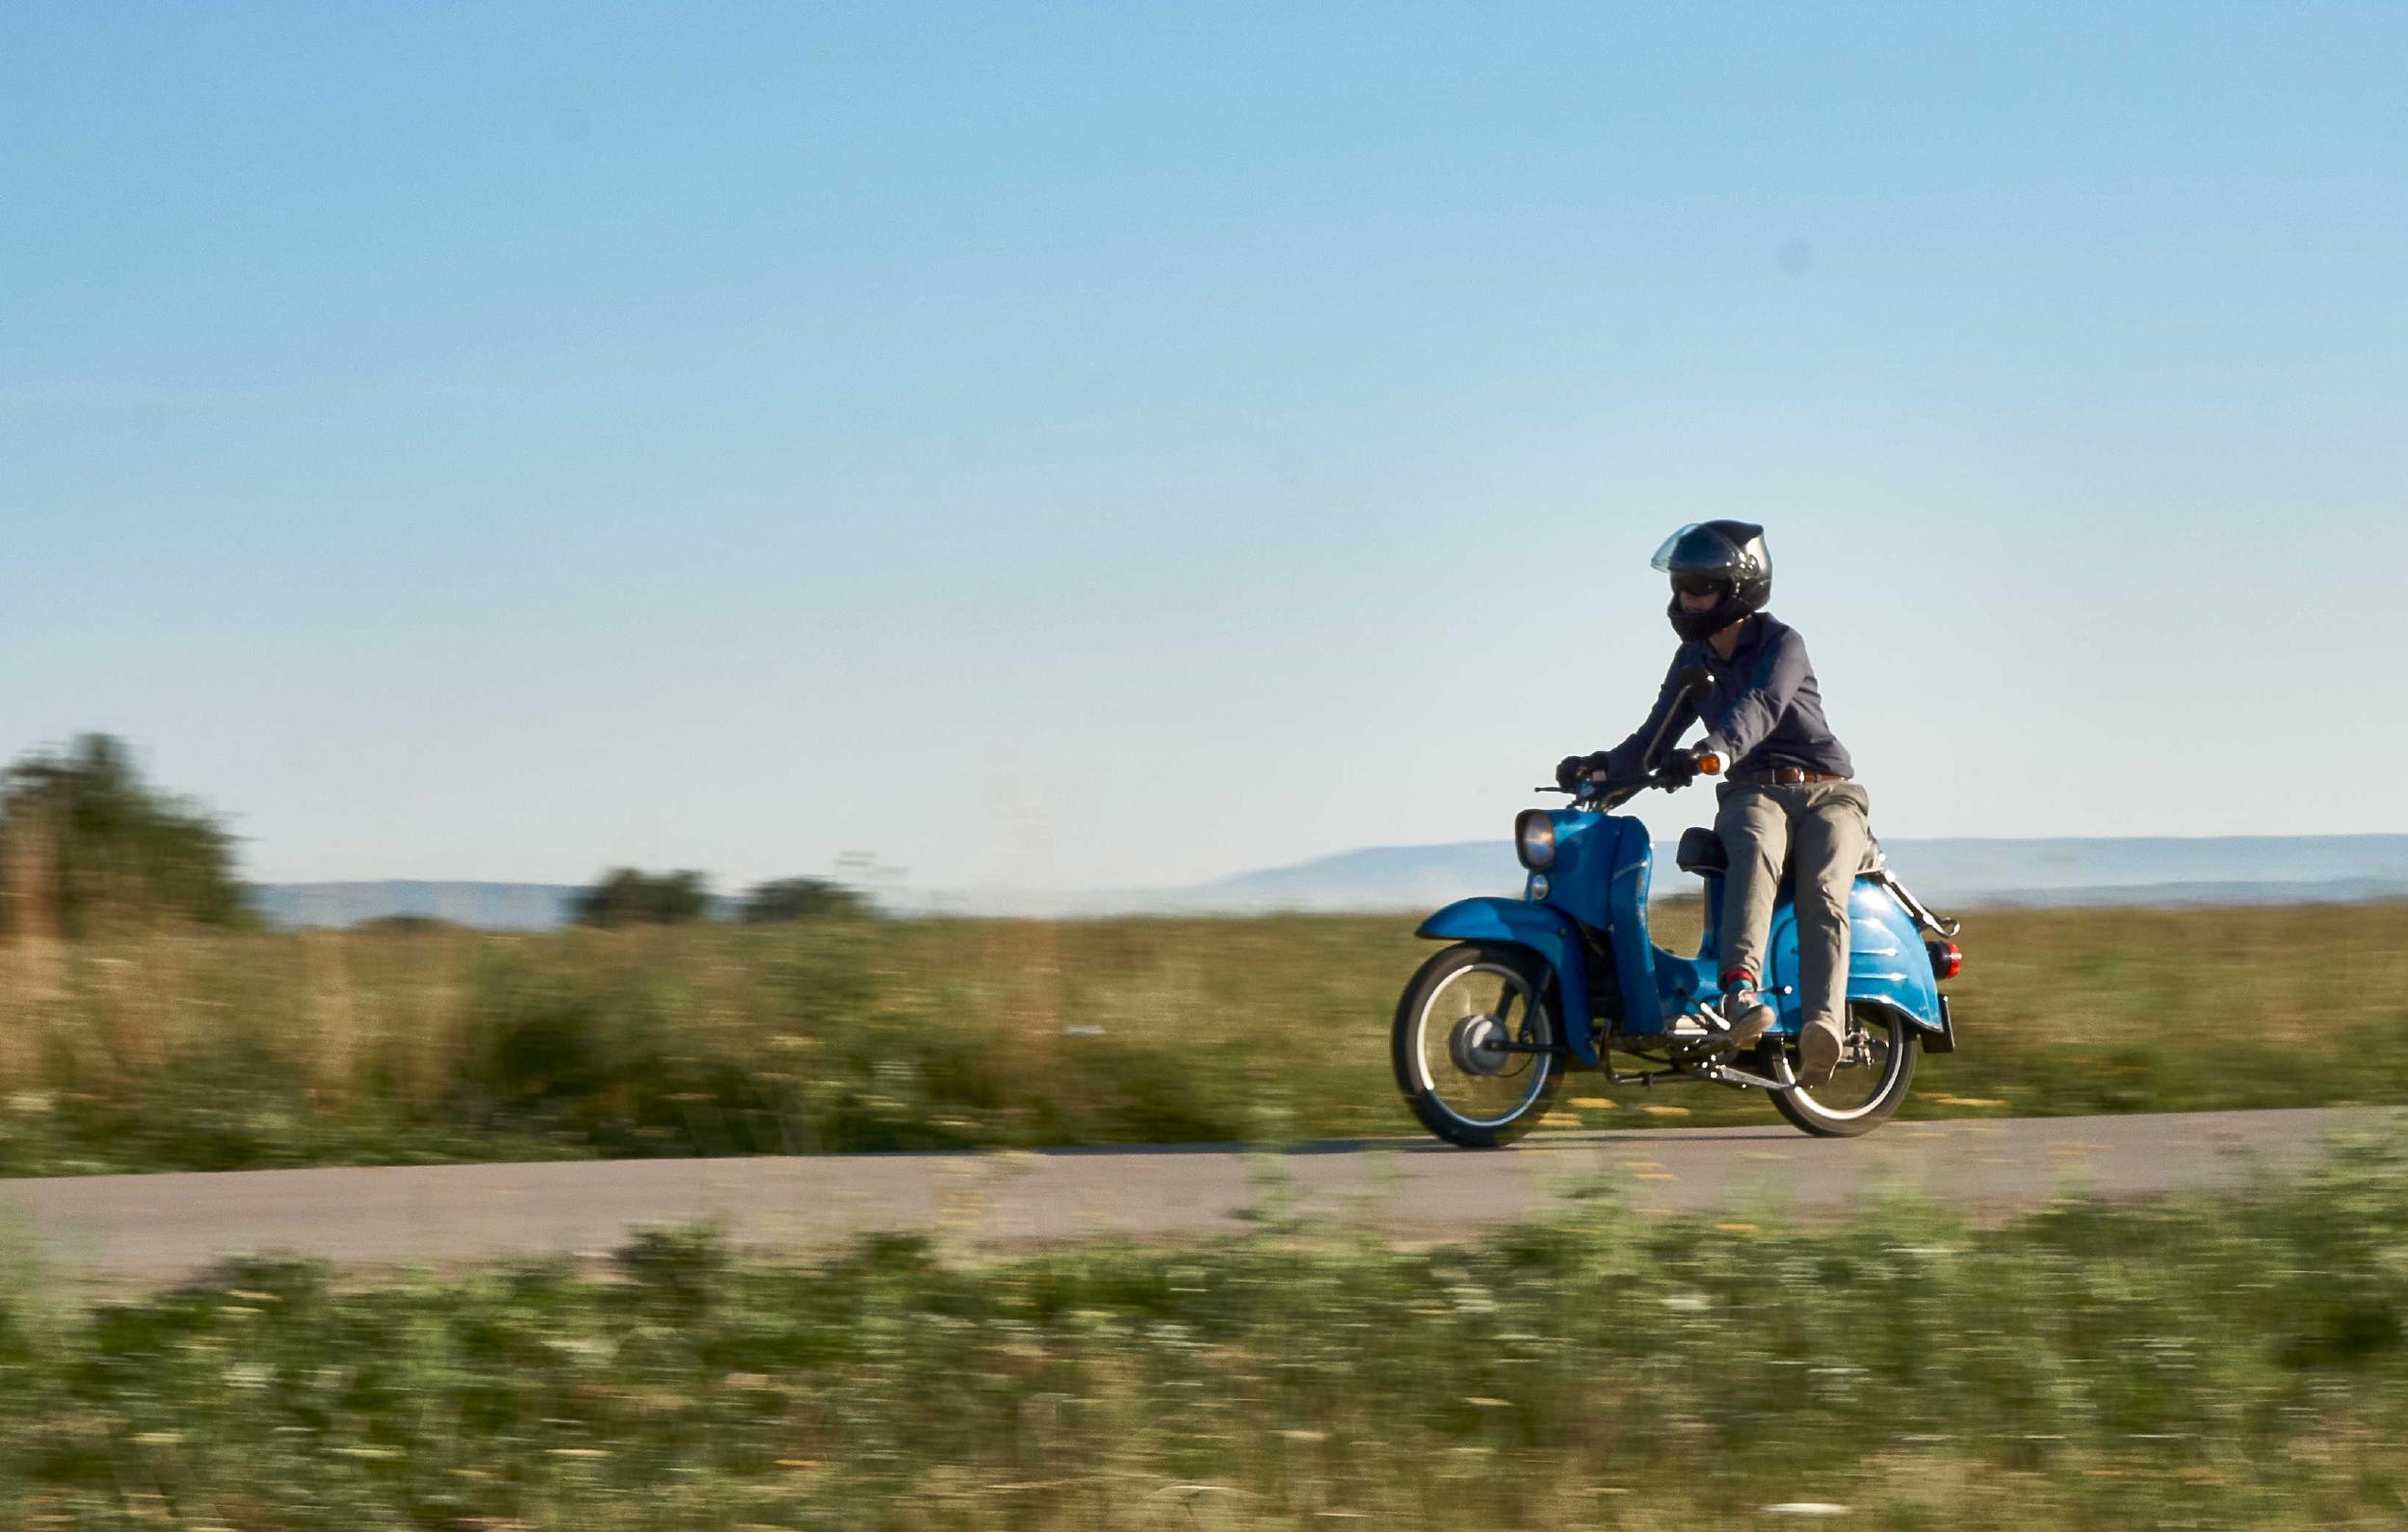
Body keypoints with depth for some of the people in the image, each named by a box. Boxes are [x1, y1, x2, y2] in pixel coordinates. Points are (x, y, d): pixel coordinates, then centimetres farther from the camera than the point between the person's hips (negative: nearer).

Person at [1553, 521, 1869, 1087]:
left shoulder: (1781, 643, -3)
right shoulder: (1692, 658, 16)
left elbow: (1761, 706, -24)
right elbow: (1657, 734, 17)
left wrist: (1716, 749, -44)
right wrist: (1603, 766, -4)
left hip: (1827, 791, -2)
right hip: (1752, 792, 2)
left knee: (1821, 891, -32)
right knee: (1756, 849, -36)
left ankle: (1824, 1023, -53)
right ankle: (1741, 987, -60)